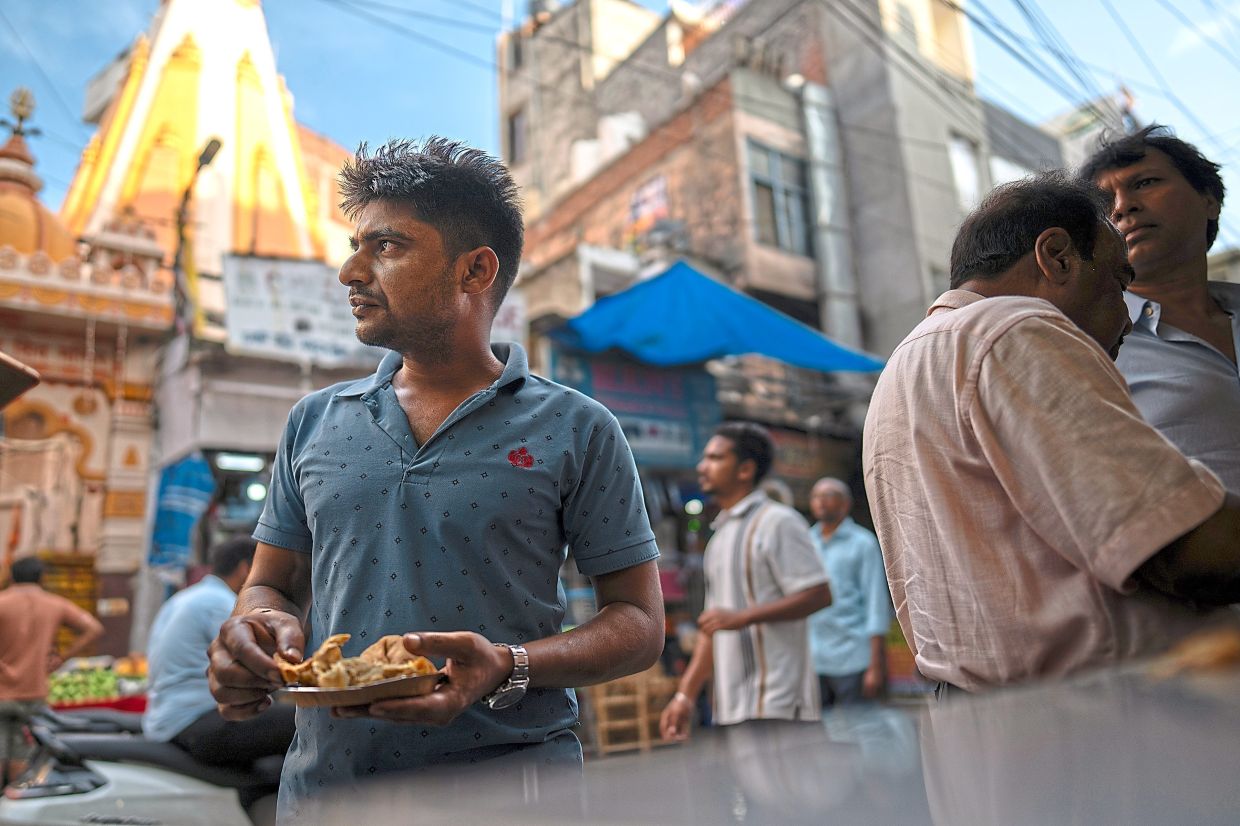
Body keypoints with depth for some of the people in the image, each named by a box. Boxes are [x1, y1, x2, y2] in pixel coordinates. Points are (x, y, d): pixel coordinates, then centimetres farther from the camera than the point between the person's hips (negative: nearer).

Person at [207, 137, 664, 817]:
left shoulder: (577, 430, -7)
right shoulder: (312, 423, 5)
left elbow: (640, 621, -7)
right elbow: (272, 584, 12)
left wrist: (508, 667, -23)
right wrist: (257, 631, -11)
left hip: (509, 785, -3)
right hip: (323, 781, 4)